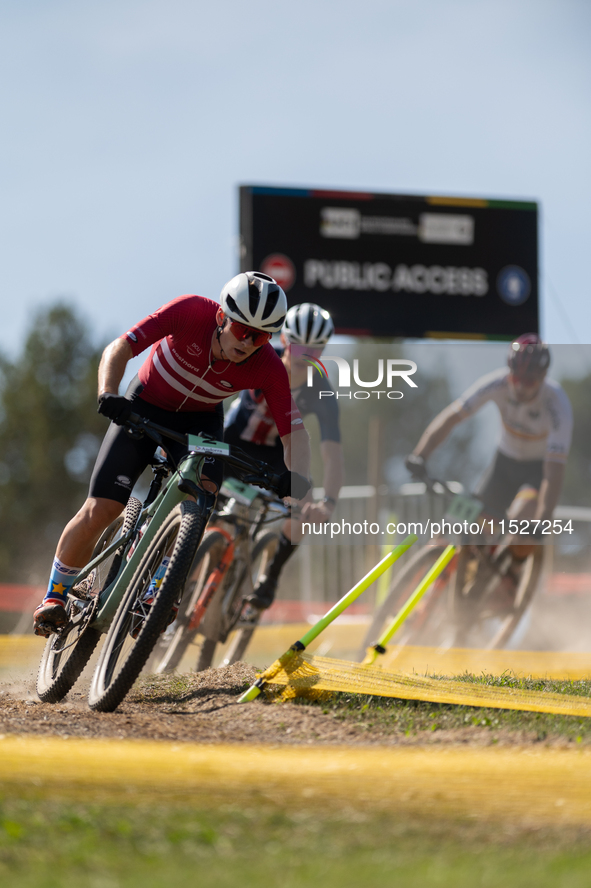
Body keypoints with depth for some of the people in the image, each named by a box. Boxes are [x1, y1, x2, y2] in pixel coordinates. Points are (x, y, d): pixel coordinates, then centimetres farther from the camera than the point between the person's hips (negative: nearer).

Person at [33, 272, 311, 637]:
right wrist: (108, 395, -48)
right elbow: (118, 350, -30)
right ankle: (57, 596, 12)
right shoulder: (191, 312, -31)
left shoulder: (269, 368, -26)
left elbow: (294, 433, -24)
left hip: (201, 419, 1)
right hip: (146, 406, -1)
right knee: (100, 509, -11)